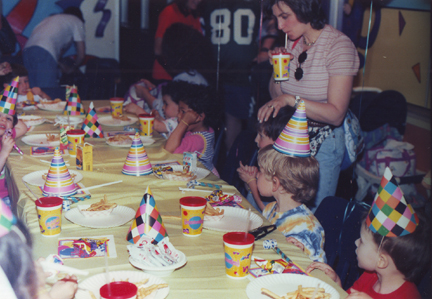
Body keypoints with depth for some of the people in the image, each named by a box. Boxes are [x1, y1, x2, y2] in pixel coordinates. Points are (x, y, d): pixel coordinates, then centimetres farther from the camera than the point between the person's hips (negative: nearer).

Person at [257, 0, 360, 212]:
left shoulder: (339, 46, -17)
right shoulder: (292, 42, 3)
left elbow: (336, 114, -23)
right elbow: (276, 95, 10)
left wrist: (291, 99, -30)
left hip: (323, 144, -6)